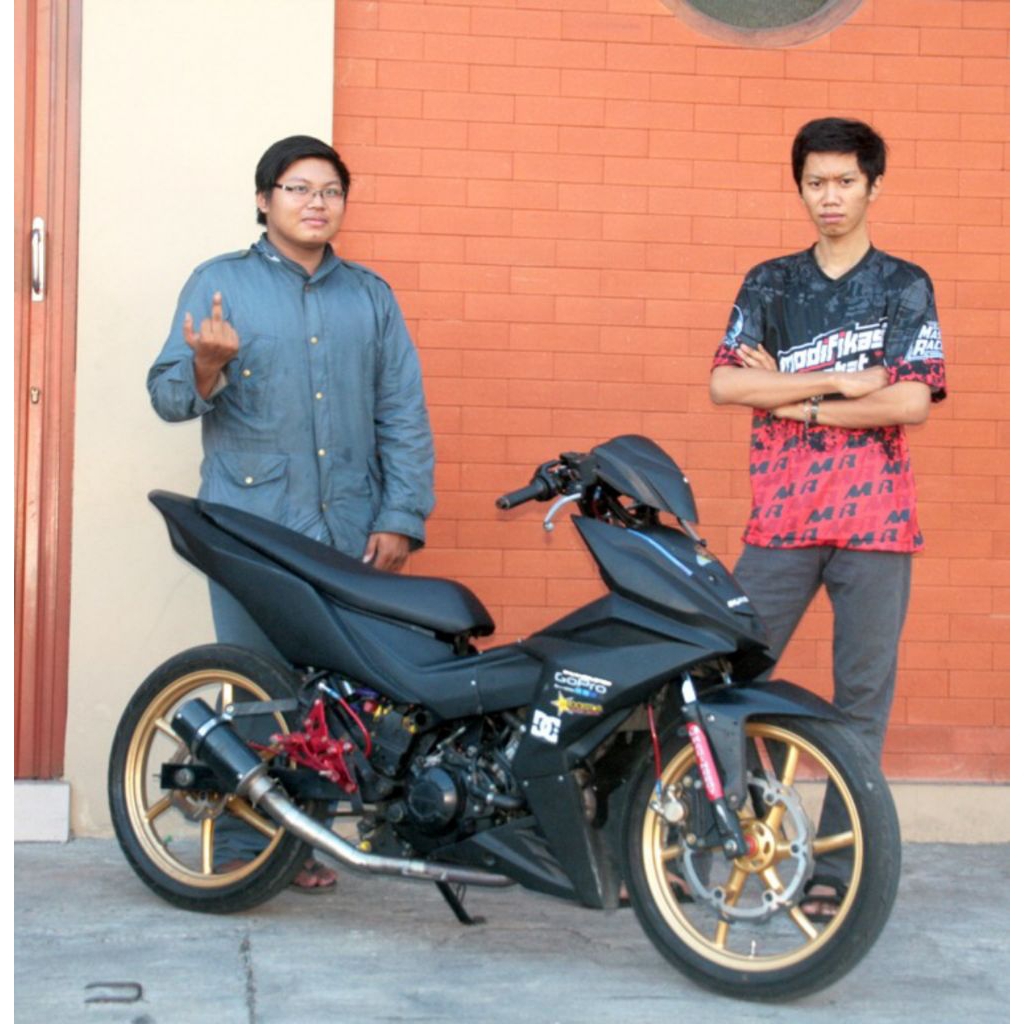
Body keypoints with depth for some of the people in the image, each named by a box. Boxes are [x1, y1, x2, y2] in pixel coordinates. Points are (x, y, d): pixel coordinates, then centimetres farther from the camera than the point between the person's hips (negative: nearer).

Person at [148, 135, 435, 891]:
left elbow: (404, 415, 12)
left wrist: (401, 517, 2)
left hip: (350, 532, 3)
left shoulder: (371, 295, 17)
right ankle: (245, 848, 5)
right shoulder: (219, 283, 9)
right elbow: (168, 395, 3)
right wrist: (207, 367, -20)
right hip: (252, 524, -3)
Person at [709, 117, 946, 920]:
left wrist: (793, 400, -7)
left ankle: (837, 869, 10)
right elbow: (725, 383, -4)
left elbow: (913, 401, -9)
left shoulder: (905, 287, 5)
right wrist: (840, 381, -10)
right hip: (782, 520, 1)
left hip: (875, 521, -1)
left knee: (862, 700, 2)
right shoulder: (769, 284, 11)